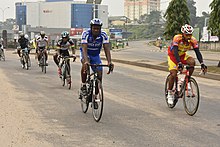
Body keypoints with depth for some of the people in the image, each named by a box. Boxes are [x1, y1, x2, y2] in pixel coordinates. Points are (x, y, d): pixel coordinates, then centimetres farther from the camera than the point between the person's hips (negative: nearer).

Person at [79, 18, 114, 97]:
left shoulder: (103, 35, -23)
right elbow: (84, 49, -39)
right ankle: (83, 86, -21)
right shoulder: (86, 34, -29)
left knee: (99, 76, -9)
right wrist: (86, 61, -55)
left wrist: (109, 62, -45)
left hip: (96, 55, 3)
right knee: (85, 64, -37)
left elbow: (107, 49, -30)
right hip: (86, 53, -3)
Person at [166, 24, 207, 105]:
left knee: (192, 62, -26)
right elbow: (175, 52, -40)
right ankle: (169, 93, 1)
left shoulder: (193, 40, -20)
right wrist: (179, 63, -53)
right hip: (173, 55, -4)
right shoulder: (177, 38, -31)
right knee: (173, 74, -18)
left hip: (182, 55, 4)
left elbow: (198, 52, -23)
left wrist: (202, 64, -37)